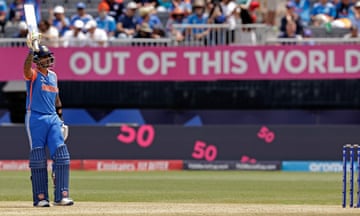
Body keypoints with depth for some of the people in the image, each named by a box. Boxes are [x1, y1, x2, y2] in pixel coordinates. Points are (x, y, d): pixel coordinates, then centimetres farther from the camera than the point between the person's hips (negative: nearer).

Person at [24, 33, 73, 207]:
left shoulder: (53, 76, 15)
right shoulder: (33, 75, -3)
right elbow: (27, 68, -28)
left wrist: (60, 118, 19)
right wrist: (31, 50, -41)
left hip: (53, 118, 5)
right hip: (35, 119, -5)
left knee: (61, 156, -6)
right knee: (38, 159, -4)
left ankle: (61, 196, -5)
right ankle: (40, 198, 1)